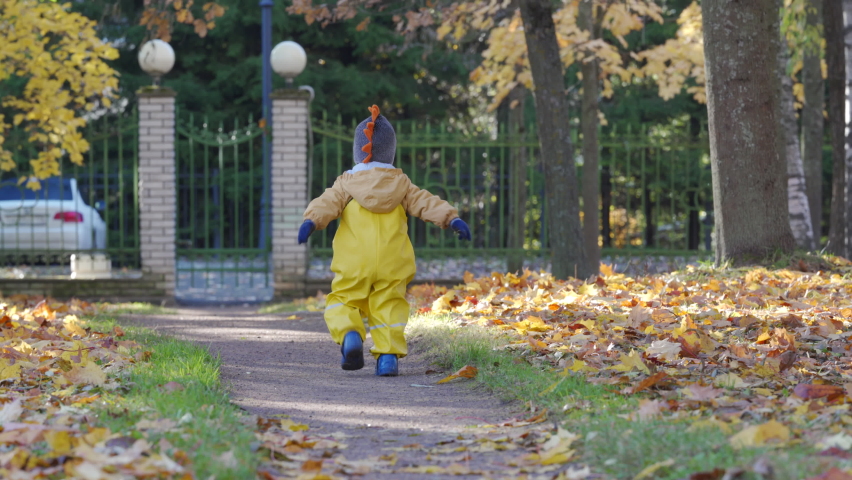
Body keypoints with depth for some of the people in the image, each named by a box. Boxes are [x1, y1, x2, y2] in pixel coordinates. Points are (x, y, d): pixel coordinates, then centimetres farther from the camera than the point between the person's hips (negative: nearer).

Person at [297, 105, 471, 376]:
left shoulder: (347, 183, 5)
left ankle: (349, 335, -21)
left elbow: (328, 203, -10)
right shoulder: (401, 184, 11)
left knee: (342, 303, 7)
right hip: (392, 265, 2)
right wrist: (451, 218, 0)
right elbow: (425, 203, 3)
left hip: (353, 266, -2)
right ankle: (388, 356, -7)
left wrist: (311, 221, -24)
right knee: (388, 307, 7)